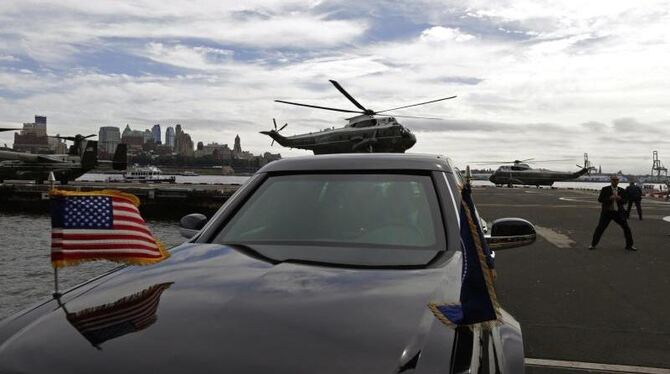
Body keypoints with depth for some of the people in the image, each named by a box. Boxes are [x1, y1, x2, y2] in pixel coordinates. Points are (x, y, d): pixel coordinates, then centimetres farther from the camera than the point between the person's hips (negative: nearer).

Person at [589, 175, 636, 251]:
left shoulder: (622, 190, 6)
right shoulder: (605, 189, -2)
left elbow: (625, 201, 7)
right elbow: (600, 199, -8)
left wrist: (620, 199, -16)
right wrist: (609, 198, -23)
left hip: (618, 212, 2)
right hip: (607, 212, -2)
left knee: (626, 228, 0)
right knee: (600, 228, -3)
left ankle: (629, 245, 15)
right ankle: (593, 244, 9)